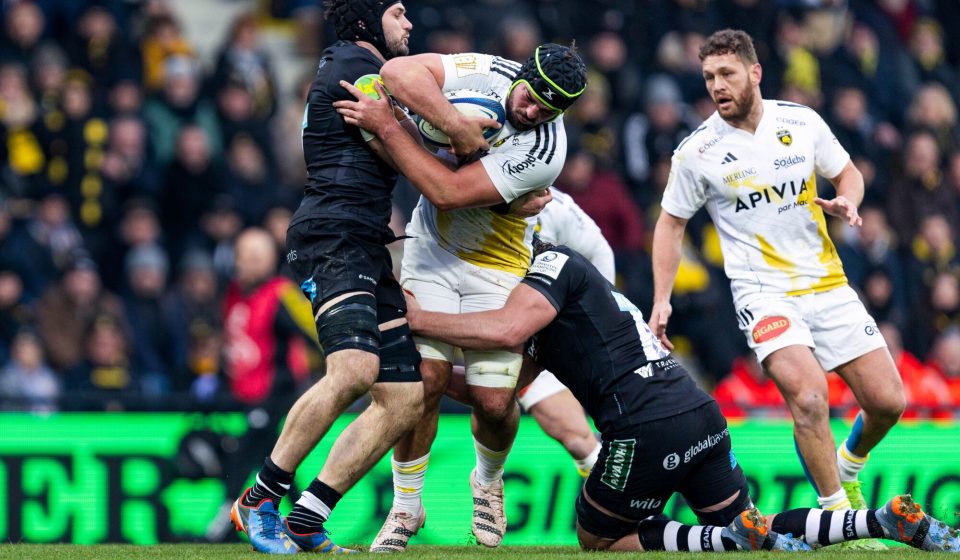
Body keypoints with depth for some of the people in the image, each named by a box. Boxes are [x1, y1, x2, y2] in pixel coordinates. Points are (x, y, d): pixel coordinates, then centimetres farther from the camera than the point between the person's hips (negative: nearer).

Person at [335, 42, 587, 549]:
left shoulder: (544, 151, -27)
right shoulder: (487, 73, -15)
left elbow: (447, 192, -29)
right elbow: (399, 71, -26)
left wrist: (385, 127, -28)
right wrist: (456, 127, -32)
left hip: (496, 268, -2)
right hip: (431, 250, 2)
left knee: (493, 402, -6)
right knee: (426, 377, -12)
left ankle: (487, 481, 30)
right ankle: (406, 507, 6)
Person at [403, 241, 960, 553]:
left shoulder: (555, 262, 0)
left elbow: (507, 330, -20)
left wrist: (419, 319, -10)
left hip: (648, 428, -9)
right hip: (703, 414, 9)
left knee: (599, 538, 9)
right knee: (750, 530, 17)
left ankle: (739, 540, -12)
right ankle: (888, 520, -2)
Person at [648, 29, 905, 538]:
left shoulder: (802, 122, 0)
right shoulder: (696, 152, -6)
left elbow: (847, 173, 15)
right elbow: (671, 224, 7)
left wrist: (847, 202, -8)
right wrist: (661, 301, 0)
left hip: (828, 285, 4)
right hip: (762, 292, -4)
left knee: (887, 401, 1)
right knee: (808, 396, -27)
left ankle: (847, 467, 34)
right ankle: (839, 516, -13)